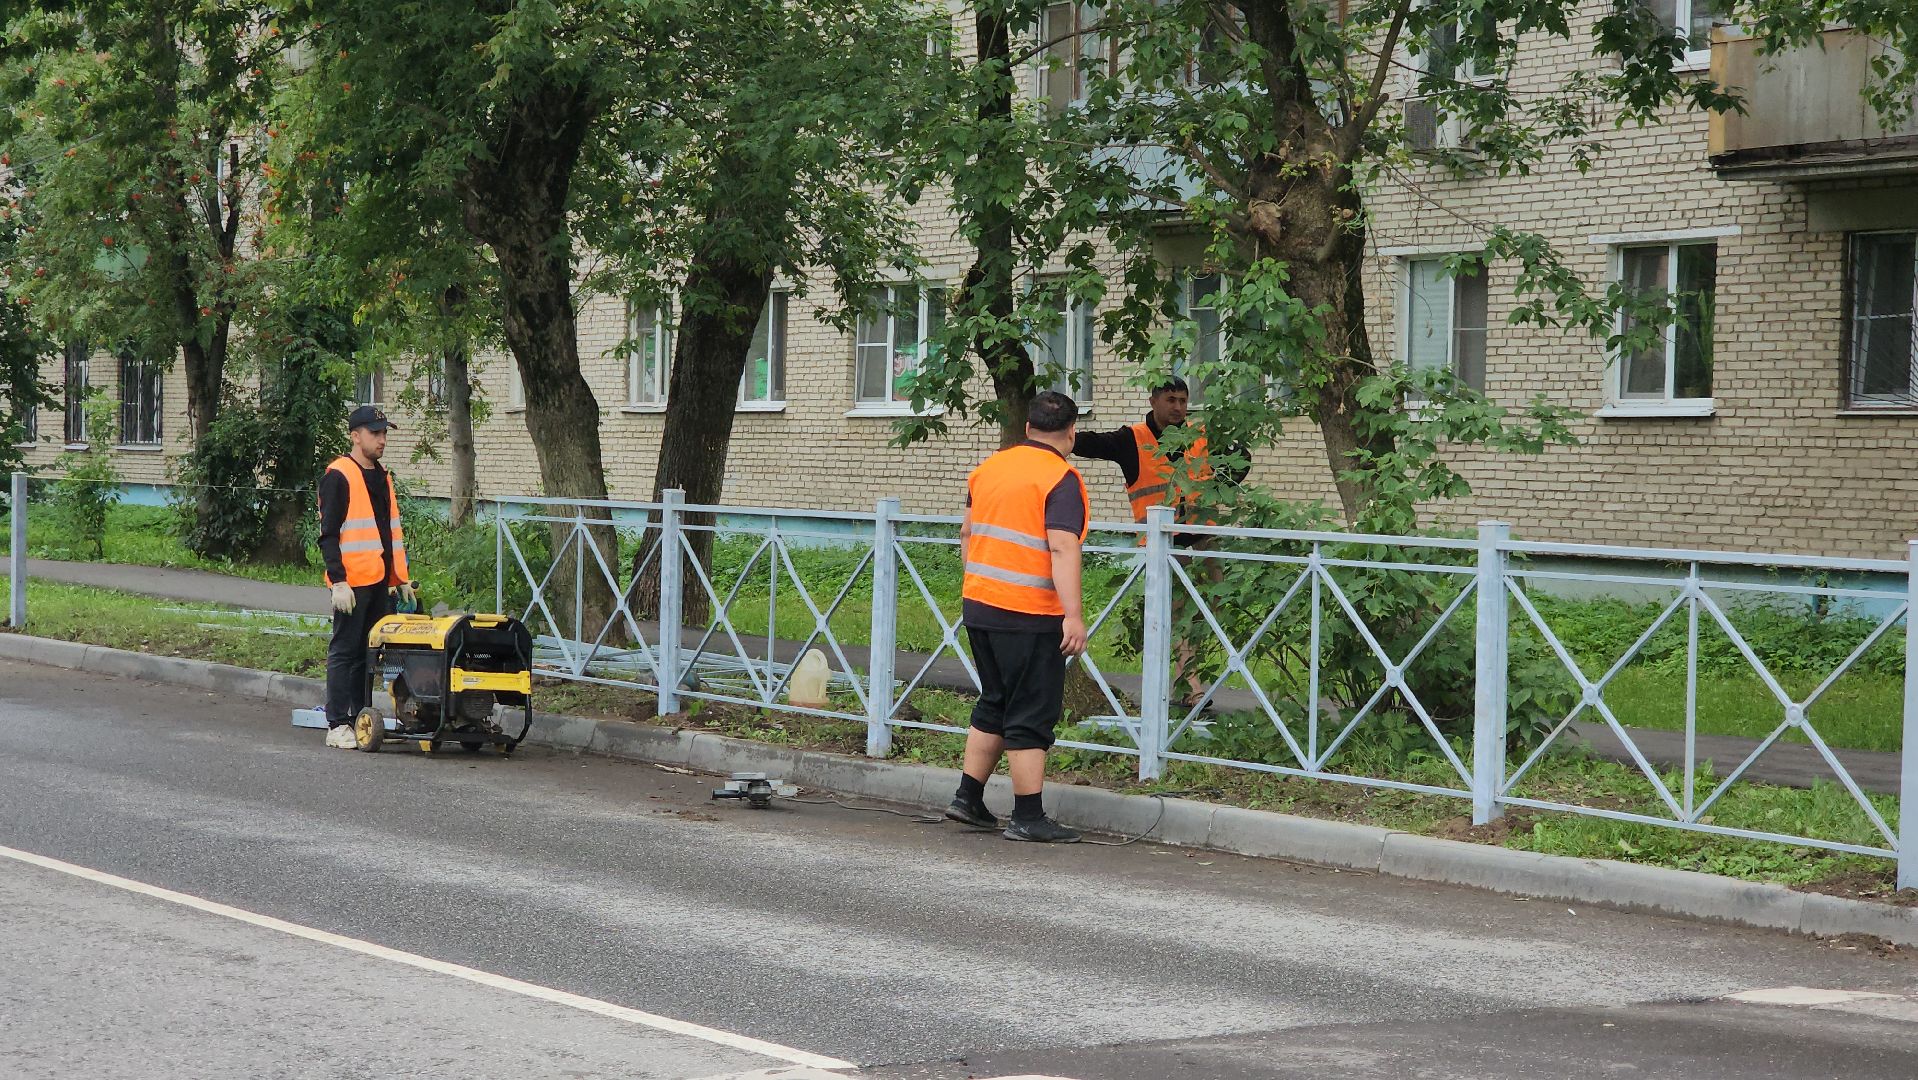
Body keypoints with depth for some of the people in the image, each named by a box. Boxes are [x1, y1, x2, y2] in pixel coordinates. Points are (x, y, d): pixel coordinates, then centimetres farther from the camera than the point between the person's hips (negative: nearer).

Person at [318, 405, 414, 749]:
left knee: (370, 652, 10)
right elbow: (328, 535, -12)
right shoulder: (339, 476, -7)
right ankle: (338, 725, -1)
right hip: (352, 581, -8)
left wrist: (401, 578, 19)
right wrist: (338, 581, -18)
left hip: (380, 581, 8)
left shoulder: (382, 477, 18)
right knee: (345, 652, -4)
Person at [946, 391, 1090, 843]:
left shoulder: (990, 467, 11)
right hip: (1029, 617, -7)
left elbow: (968, 534, 18)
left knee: (994, 704, 20)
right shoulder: (1061, 479, -12)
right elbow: (1062, 548, -22)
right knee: (1032, 715, -2)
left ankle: (968, 798, 21)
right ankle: (1028, 818, -1)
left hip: (978, 606, 7)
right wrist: (1073, 615, -25)